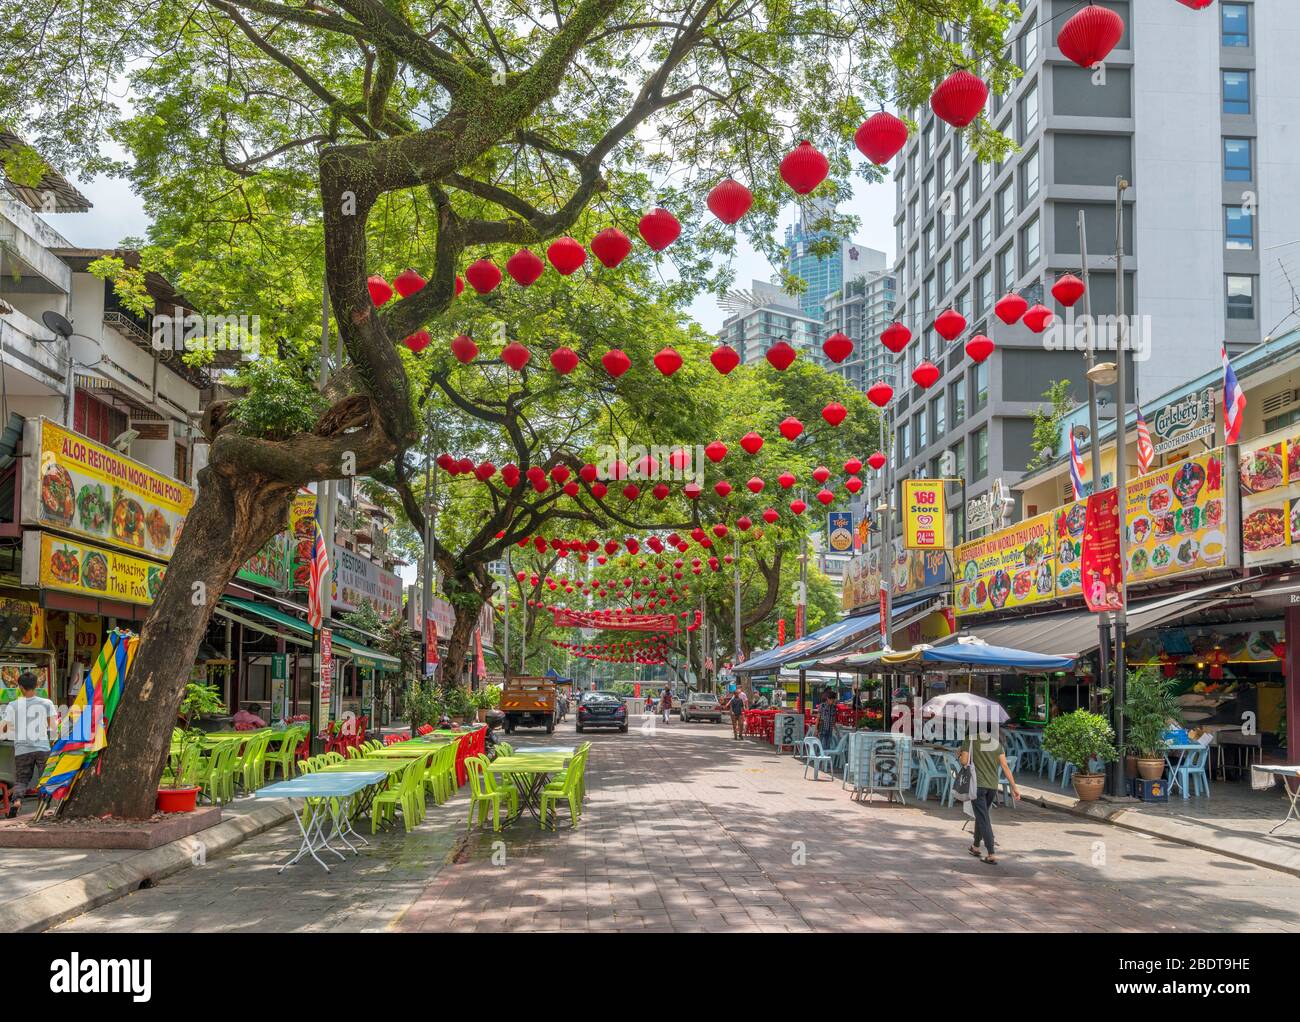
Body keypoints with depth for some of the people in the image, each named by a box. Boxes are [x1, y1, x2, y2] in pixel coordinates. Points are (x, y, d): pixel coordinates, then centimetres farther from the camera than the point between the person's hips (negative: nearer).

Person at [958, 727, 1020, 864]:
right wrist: (1014, 787, -1)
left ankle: (991, 854, -12)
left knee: (983, 818, -4)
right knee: (982, 815, 23)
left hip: (977, 784, -5)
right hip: (992, 785, 5)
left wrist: (959, 756, 13)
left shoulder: (971, 738, -7)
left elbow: (964, 761, -11)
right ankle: (975, 846, 37)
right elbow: (1004, 765, -1)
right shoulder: (996, 739, 4)